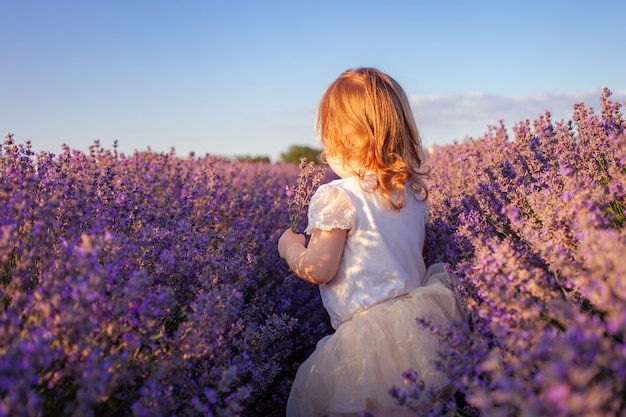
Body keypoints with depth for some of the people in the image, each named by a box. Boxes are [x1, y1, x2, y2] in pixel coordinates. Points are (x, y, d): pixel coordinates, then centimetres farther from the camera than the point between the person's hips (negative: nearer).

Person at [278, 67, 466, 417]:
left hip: (370, 336, -7)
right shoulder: (413, 191, 9)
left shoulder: (335, 197, -14)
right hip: (419, 318, 8)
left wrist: (290, 248, 9)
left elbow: (318, 270, -12)